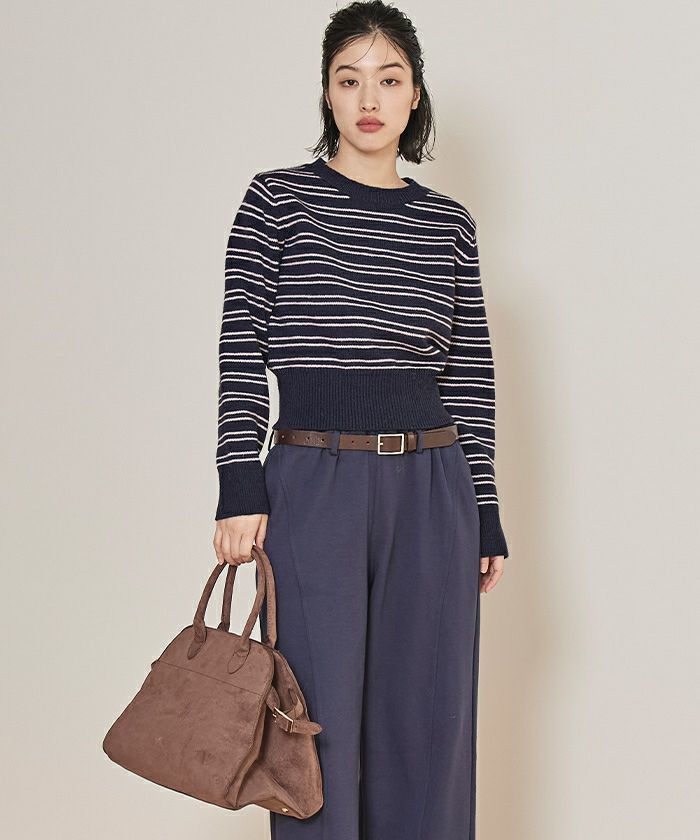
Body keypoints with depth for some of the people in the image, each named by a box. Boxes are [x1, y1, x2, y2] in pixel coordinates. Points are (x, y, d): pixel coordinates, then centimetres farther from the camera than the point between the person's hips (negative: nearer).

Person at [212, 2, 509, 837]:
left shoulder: (450, 224, 9)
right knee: (322, 724, 3)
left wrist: (486, 516, 8)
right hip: (312, 485, -3)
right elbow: (241, 347, -2)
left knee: (428, 720, 9)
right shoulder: (276, 199, 1)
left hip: (430, 490, 3)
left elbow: (471, 371, 9)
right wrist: (240, 485, -10)